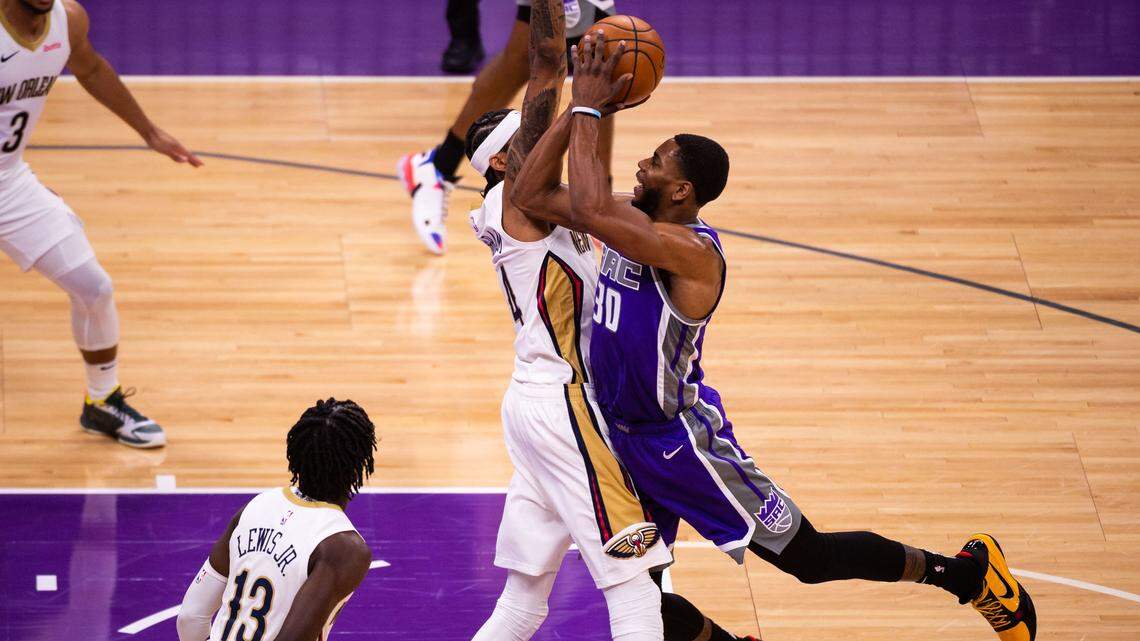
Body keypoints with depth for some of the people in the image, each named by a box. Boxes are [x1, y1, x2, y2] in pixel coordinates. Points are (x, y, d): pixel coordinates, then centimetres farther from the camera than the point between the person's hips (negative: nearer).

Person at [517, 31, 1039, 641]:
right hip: (626, 434, 8)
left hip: (682, 441, -8)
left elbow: (590, 209, -40)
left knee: (809, 556, 2)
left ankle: (969, 572, 18)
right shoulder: (633, 221, 0)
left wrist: (588, 112, -29)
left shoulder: (691, 252, -27)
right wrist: (579, 105, -11)